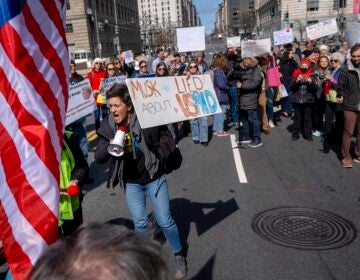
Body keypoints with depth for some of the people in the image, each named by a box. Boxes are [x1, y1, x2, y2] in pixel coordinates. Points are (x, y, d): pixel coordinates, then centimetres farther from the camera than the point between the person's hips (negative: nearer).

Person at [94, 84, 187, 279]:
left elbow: (168, 141, -7)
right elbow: (99, 157, -8)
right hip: (131, 183, 3)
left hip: (154, 178, -3)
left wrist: (156, 160, -12)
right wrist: (109, 146, -27)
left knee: (165, 221, 5)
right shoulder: (107, 126, -8)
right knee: (140, 224, 13)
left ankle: (179, 255, 30)